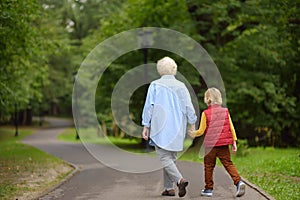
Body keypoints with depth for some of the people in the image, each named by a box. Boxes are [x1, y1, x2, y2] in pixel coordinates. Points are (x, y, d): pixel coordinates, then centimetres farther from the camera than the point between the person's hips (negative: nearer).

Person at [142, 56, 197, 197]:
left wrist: (146, 126, 0)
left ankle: (180, 180, -25)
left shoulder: (155, 85, -3)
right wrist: (192, 124, 12)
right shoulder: (181, 86, 6)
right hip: (177, 129, 4)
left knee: (164, 156, -5)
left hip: (161, 127, -4)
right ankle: (169, 188, 13)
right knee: (171, 157, 13)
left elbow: (149, 106, -4)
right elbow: (189, 107, 4)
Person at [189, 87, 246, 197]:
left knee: (209, 166, 9)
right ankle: (239, 182, -14)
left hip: (210, 144, -3)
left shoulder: (205, 113, -7)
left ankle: (208, 188, 14)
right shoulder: (225, 111, 3)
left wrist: (194, 133, 15)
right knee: (228, 163, 5)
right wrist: (234, 141, 10)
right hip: (224, 144, 3)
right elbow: (231, 128, 4)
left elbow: (201, 131, -4)